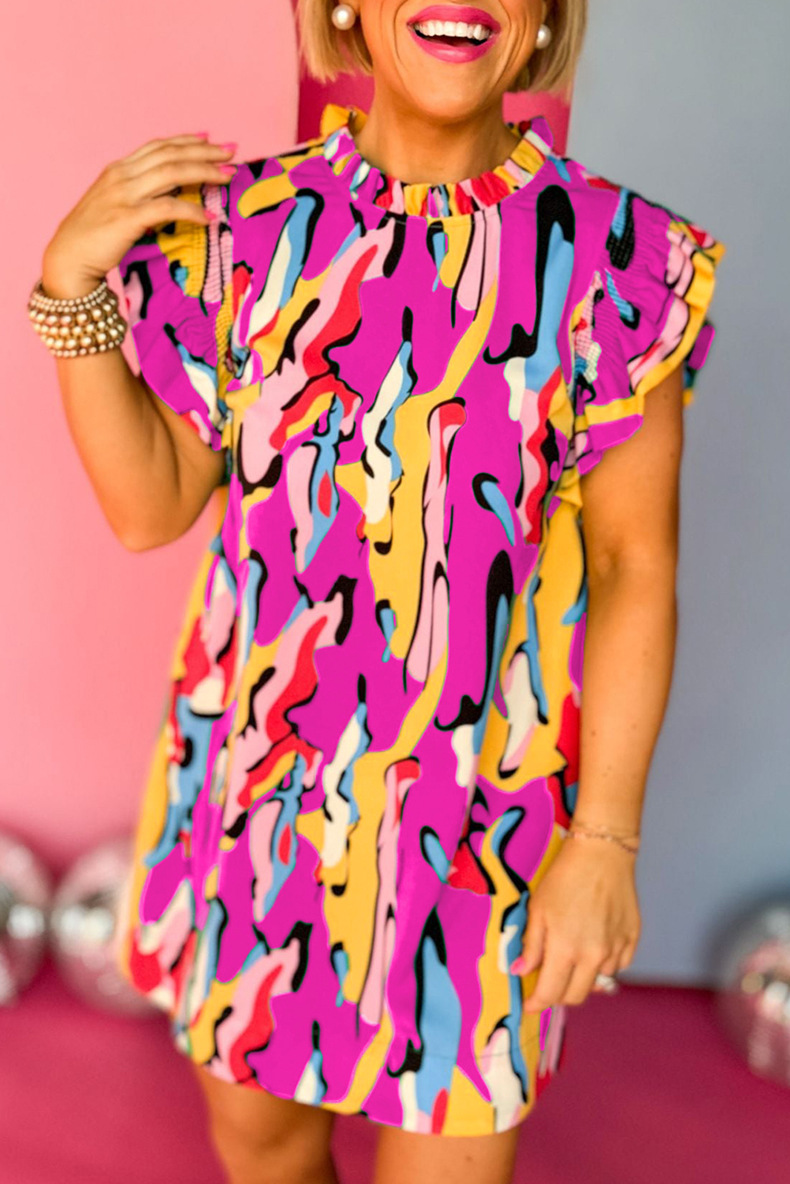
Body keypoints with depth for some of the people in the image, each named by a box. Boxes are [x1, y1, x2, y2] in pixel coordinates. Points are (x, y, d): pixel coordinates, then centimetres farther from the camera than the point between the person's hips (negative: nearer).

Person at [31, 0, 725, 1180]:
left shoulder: (620, 260, -11)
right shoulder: (244, 224, -3)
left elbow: (636, 565, -7)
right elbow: (149, 506, 0)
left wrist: (606, 837, -9)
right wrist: (70, 284, -10)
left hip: (475, 813, -2)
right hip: (258, 773, 3)